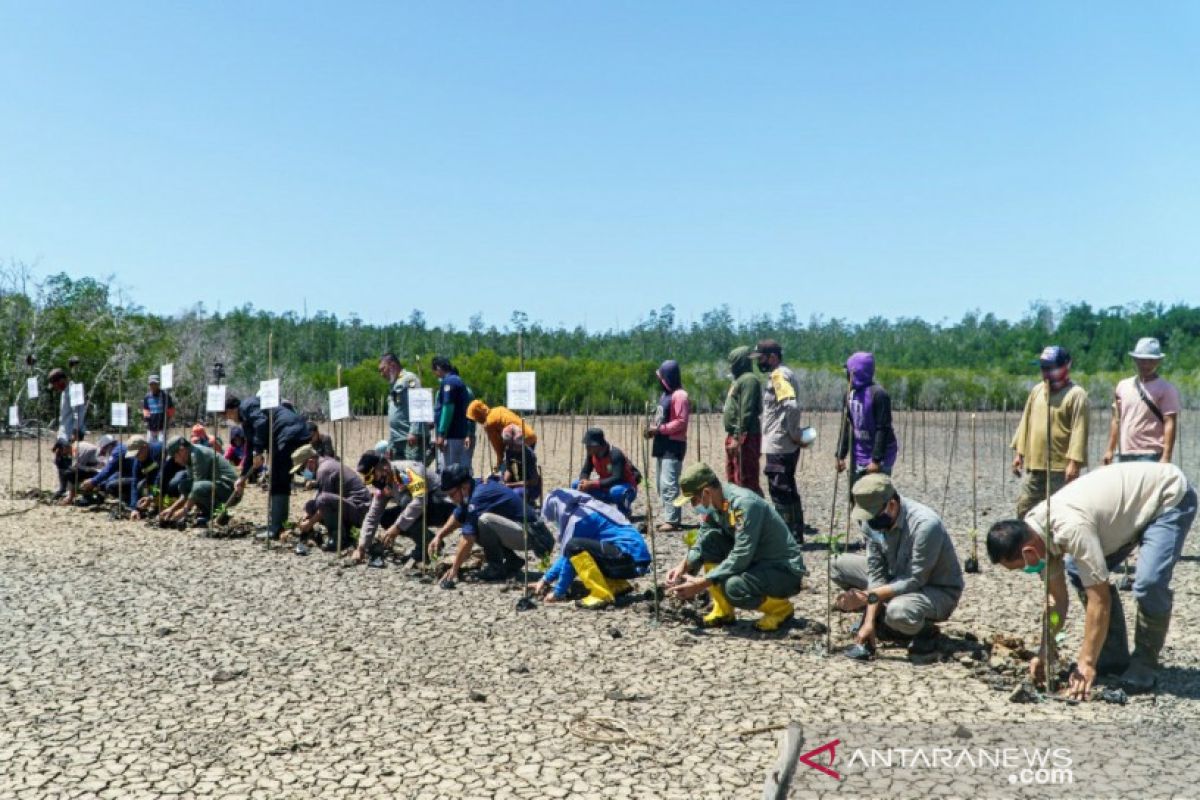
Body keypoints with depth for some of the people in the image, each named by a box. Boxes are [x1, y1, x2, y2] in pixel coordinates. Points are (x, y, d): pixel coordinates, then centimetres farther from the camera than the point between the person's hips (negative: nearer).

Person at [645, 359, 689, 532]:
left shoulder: (679, 395, -13)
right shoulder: (665, 394, 18)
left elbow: (681, 421, -19)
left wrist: (659, 429, -19)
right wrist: (654, 429, 5)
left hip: (674, 445, -10)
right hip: (662, 443, 10)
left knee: (668, 483, -14)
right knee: (662, 484, 12)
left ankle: (673, 520, -13)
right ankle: (669, 518, 18)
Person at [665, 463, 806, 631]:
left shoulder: (745, 504, -28)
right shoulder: (712, 504, -3)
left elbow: (740, 558, -30)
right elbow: (701, 544, 5)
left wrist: (702, 583, -27)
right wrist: (684, 566, -13)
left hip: (785, 570, -8)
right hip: (754, 561, 8)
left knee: (733, 587, -33)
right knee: (709, 538, -11)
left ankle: (781, 608, -1)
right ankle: (723, 611, 0)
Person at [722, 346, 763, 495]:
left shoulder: (749, 379, -12)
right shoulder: (739, 379, 19)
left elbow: (746, 412, -19)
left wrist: (737, 437, -22)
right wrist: (732, 436, 17)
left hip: (744, 436, -10)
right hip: (734, 435, 10)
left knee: (746, 479, -8)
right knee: (733, 479, 15)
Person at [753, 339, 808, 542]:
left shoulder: (778, 375, -14)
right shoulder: (783, 373, 17)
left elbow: (792, 406, -27)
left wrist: (794, 435, -20)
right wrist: (796, 434, 12)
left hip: (778, 445, -10)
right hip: (785, 445, 10)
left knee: (780, 490, -4)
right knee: (788, 490, 16)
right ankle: (796, 534, 24)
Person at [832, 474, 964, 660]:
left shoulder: (925, 524, -33)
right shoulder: (872, 521, -12)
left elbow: (914, 581, -30)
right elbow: (876, 572, -10)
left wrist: (869, 596, -33)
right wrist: (869, 622, -16)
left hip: (938, 590, -7)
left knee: (898, 611, -39)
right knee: (841, 565, -5)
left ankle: (926, 631, -4)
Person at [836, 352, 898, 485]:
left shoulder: (878, 394, -17)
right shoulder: (850, 395, 5)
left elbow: (883, 429, -20)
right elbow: (846, 427, 10)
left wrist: (876, 460, -23)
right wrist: (841, 455, 6)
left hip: (880, 456, -7)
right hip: (859, 457, 7)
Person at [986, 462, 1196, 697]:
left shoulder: (1071, 528, -36)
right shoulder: (1035, 531, -9)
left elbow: (1099, 600, -31)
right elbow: (1057, 598, 0)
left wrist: (1087, 663, -25)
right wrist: (1045, 654, -4)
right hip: (1134, 497, 9)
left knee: (1149, 582, -25)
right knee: (1079, 571, 2)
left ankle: (1144, 663, -3)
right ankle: (1114, 656, 11)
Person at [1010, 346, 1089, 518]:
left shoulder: (1076, 394, -9)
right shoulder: (1036, 390, 13)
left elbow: (1079, 431, -15)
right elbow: (1026, 422, 16)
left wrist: (1074, 462, -20)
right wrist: (1019, 452, 13)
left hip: (1061, 468, -7)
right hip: (1034, 466, 7)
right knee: (1024, 508, 10)